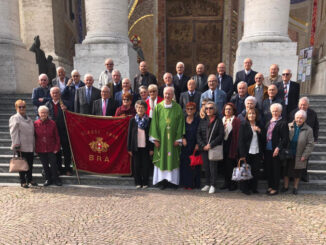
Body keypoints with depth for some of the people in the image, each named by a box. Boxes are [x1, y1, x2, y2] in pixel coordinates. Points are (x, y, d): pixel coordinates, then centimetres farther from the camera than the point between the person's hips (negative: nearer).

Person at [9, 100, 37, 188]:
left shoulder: (29, 119, 16)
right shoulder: (14, 118, -5)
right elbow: (14, 133, -11)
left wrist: (33, 144, 18)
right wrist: (16, 144, -16)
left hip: (30, 146, 6)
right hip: (22, 147, -6)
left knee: (30, 164, 12)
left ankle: (30, 179, 27)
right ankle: (23, 181, 15)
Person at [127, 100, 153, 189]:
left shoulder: (149, 120, 2)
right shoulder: (132, 120, 4)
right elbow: (129, 134, 4)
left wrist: (151, 148, -3)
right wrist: (129, 148, 0)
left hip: (146, 147, -1)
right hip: (136, 147, 1)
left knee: (146, 165, 3)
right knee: (137, 165, 7)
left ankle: (145, 183, 16)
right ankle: (138, 183, 19)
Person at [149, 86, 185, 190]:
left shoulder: (177, 107, 2)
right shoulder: (158, 107, 2)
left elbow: (180, 123, 1)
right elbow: (154, 123, 1)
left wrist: (178, 139, -5)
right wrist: (155, 138, -6)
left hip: (173, 137, 0)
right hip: (161, 137, 0)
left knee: (173, 159, 5)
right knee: (161, 158, 3)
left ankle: (173, 181, 16)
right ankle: (162, 181, 13)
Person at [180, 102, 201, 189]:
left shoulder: (197, 120, -1)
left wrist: (197, 144, -13)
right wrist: (182, 138, -7)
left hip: (194, 146, -3)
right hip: (184, 146, 3)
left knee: (193, 165, -2)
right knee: (184, 165, 5)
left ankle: (192, 184, 8)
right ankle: (186, 183, 15)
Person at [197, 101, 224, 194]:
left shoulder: (218, 120, -2)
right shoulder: (203, 121, 9)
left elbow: (221, 135, -8)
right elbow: (198, 134, 6)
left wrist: (211, 145, -13)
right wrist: (202, 145, -6)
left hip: (214, 148, -4)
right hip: (204, 148, 4)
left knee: (213, 166, -1)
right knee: (206, 166, 9)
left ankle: (213, 185, 12)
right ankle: (207, 184, 23)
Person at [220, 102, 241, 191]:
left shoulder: (236, 121, -3)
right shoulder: (222, 120, 13)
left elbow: (238, 135, -9)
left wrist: (237, 147, -14)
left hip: (231, 145, -5)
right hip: (223, 145, 5)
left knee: (231, 164, -2)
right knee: (224, 164, 8)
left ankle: (233, 183, 12)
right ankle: (226, 182, 21)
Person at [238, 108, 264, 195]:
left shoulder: (259, 126, 11)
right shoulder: (243, 125, -1)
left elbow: (263, 140, 11)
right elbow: (241, 140, -5)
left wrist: (259, 131, -8)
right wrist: (242, 154, -10)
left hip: (257, 152, 4)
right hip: (247, 153, -3)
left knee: (256, 171, 5)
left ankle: (254, 188, 20)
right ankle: (245, 188, 15)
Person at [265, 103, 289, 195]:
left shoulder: (283, 123, -8)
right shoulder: (269, 122, 14)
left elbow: (285, 138, -13)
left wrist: (278, 148, -20)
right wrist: (263, 150, 11)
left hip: (276, 151, -7)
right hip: (267, 150, 7)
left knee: (276, 170, 4)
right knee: (268, 169, 14)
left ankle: (275, 188, 16)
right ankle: (270, 186, 27)